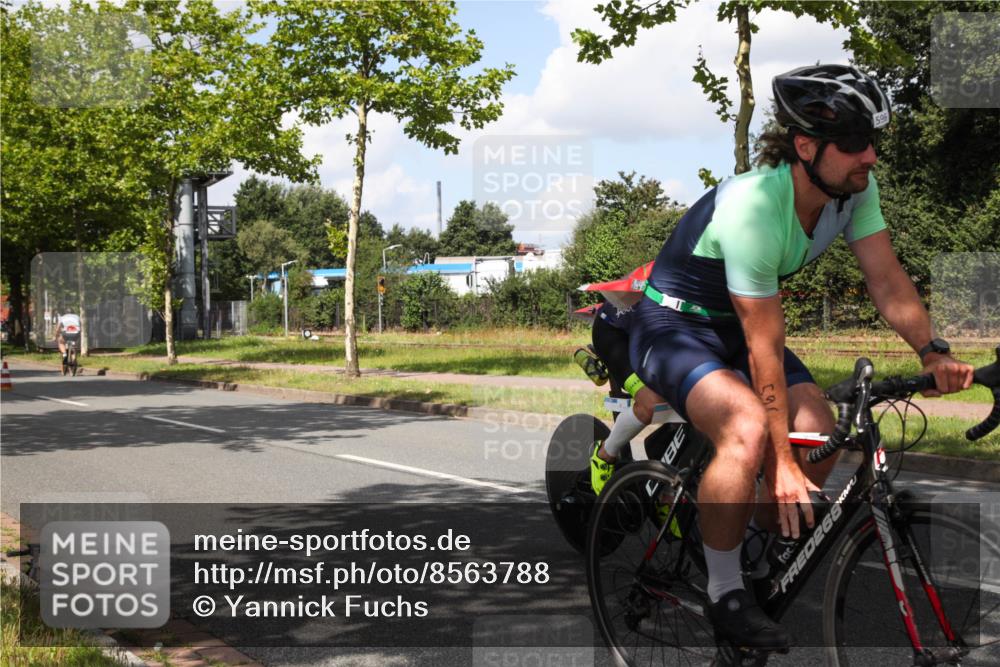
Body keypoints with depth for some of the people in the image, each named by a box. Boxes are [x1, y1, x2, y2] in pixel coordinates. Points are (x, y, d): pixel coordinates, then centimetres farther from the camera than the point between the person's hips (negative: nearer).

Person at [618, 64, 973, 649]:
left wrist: (933, 352, -25)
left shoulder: (855, 186, -11)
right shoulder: (753, 207, -33)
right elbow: (764, 346, -31)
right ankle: (724, 595, -14)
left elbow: (887, 278, -8)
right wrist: (780, 460, -28)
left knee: (820, 441, -12)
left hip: (732, 326, 7)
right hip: (674, 325, -7)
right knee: (750, 429, -33)